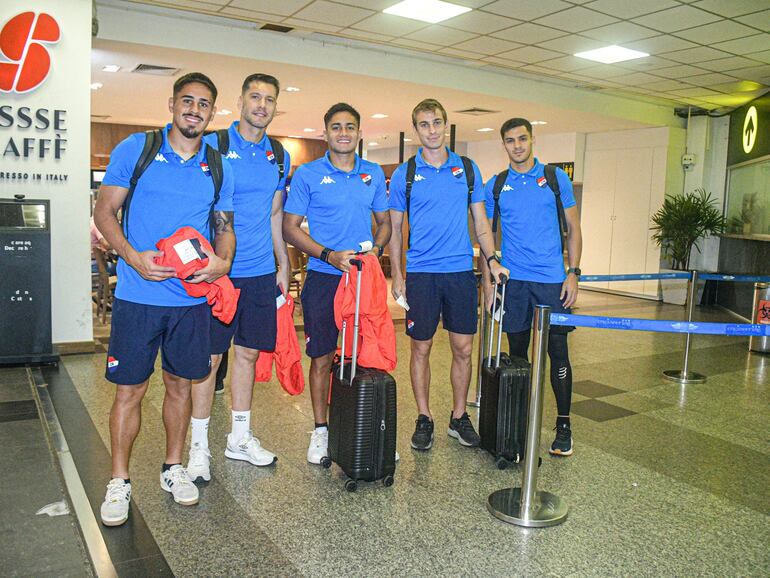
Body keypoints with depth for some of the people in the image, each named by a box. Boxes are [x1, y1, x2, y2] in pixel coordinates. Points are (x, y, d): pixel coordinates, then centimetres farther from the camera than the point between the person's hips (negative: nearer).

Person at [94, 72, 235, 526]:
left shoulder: (218, 168, 8)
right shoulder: (135, 149, -1)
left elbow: (225, 227, 14)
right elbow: (105, 211, 0)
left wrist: (222, 262, -8)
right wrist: (133, 257, -16)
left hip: (193, 297, 3)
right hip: (138, 296, -3)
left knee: (181, 383, 13)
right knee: (130, 388, 3)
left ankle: (174, 467, 30)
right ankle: (119, 481, 20)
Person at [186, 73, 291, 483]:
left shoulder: (279, 157, 11)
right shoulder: (212, 146, -4)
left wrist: (283, 265, 17)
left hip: (261, 272, 5)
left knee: (248, 353, 12)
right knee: (210, 357, 1)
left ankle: (239, 438, 25)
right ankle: (198, 445, 14)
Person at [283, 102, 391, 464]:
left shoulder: (374, 174, 10)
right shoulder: (308, 174, -1)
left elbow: (385, 221, 16)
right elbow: (290, 227, -2)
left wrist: (376, 249, -5)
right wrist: (329, 255, -15)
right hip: (323, 280, -2)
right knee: (322, 358, 4)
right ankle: (321, 429, 19)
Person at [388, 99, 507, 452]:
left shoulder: (468, 169, 8)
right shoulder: (404, 174, 3)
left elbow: (481, 222, 11)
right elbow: (395, 229, 6)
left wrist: (492, 260, -1)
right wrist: (396, 276, 0)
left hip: (461, 271, 2)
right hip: (420, 273, -1)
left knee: (463, 349, 6)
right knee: (421, 349, 5)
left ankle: (459, 417, 23)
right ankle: (424, 418, 20)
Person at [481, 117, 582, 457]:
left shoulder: (556, 178, 5)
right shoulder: (495, 186, 8)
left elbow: (573, 228, 6)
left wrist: (573, 273, -4)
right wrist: (488, 280, 2)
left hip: (552, 279, -1)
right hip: (512, 280, 1)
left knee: (558, 351, 1)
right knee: (517, 351, 9)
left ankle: (563, 425, 13)